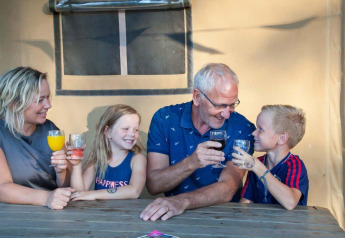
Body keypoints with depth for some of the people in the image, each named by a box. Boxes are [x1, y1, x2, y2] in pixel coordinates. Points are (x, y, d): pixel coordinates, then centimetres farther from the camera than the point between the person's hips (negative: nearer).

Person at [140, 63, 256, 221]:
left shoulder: (242, 128, -7)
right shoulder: (164, 119, -5)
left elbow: (228, 189, -15)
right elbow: (153, 185, -9)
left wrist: (182, 202, -31)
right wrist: (191, 163, -25)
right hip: (176, 219, 2)